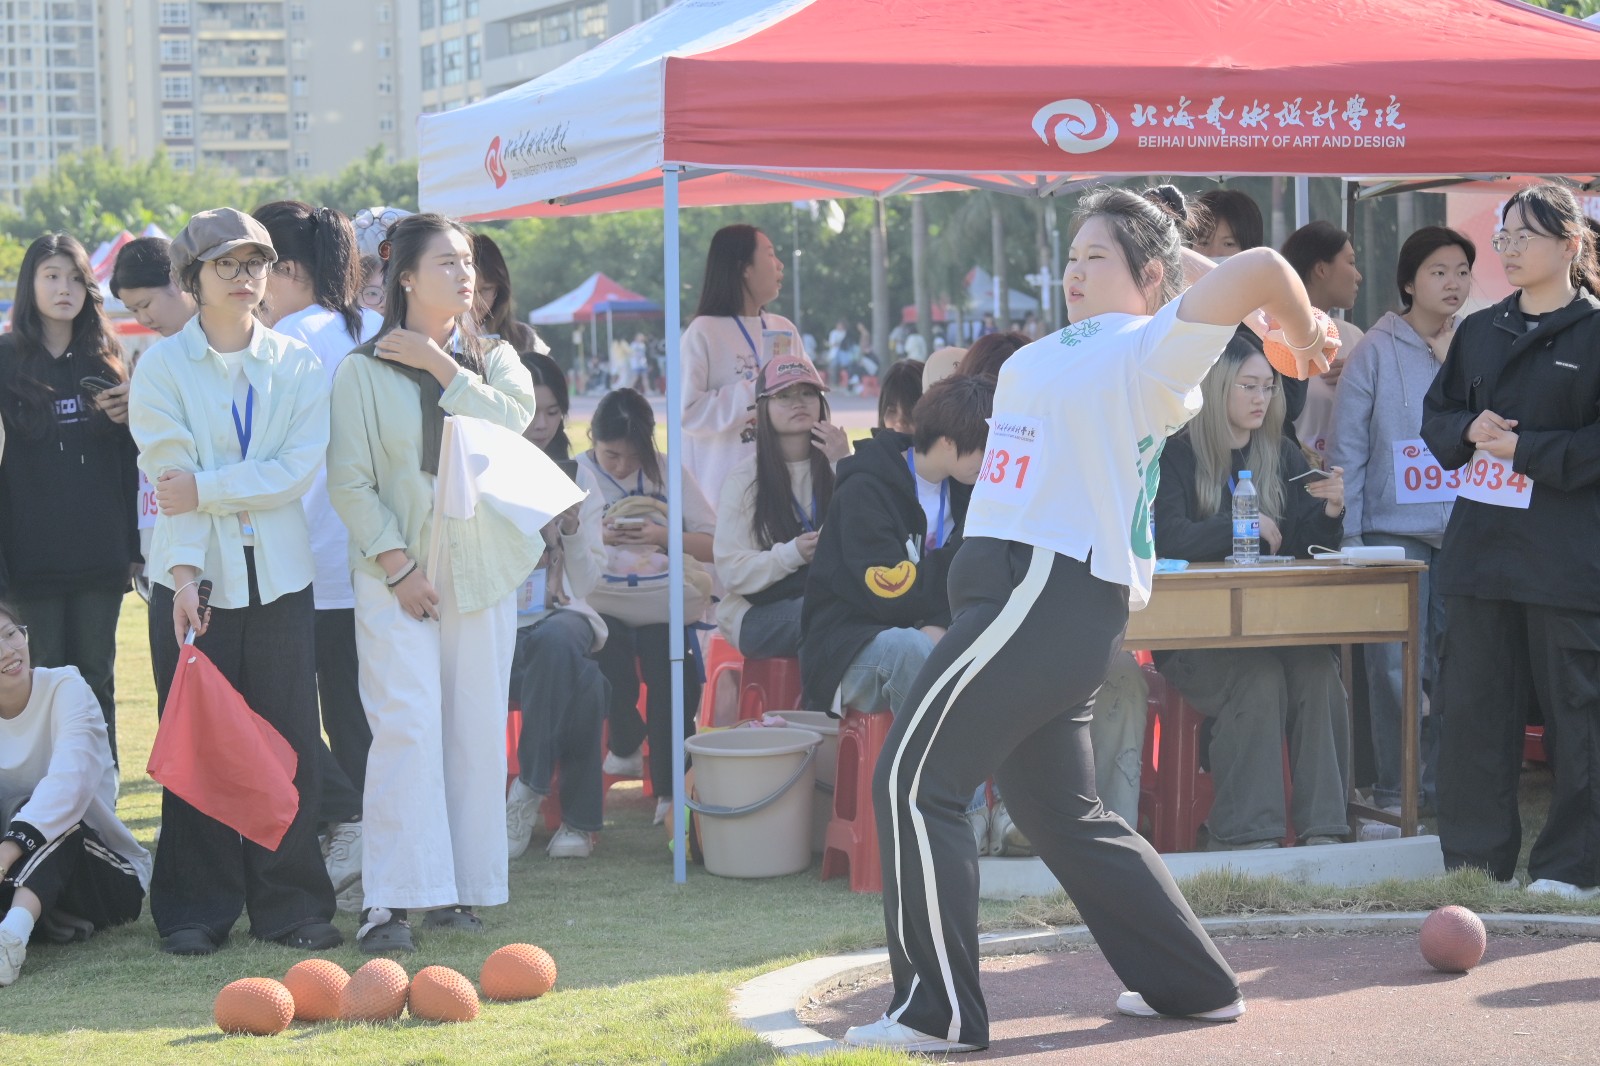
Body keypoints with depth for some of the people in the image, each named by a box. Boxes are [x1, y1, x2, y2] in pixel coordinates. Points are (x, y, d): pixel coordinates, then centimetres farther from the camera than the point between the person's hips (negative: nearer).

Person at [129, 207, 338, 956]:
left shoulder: (297, 365, 6)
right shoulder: (162, 366, 2)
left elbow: (299, 469, -5)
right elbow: (170, 474, -7)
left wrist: (208, 488, -13)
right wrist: (182, 574, -16)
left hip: (279, 578, 2)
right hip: (195, 577, -1)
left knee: (288, 744, 1)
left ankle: (290, 905, 10)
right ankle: (196, 912, 10)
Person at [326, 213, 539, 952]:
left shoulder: (495, 360, 13)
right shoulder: (363, 370, 2)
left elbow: (511, 420, -9)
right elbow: (349, 482, -2)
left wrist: (441, 366, -9)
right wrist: (397, 565, -10)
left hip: (482, 569, 4)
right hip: (397, 571, -3)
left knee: (476, 730, 1)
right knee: (406, 726, -13)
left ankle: (458, 888, 9)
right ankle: (390, 899, -14)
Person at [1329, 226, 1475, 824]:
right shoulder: (1377, 351, -1)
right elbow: (1347, 444, -3)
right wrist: (1347, 534, -8)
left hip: (1465, 530, 3)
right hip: (1395, 527, -3)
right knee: (1396, 665, -3)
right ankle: (1392, 791, 4)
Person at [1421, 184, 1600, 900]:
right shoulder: (1479, 332, 15)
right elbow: (1436, 416, 17)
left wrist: (1527, 450, -15)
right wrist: (1469, 429, -4)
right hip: (1480, 546, 6)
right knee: (1473, 708, 7)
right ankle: (1476, 861, 15)